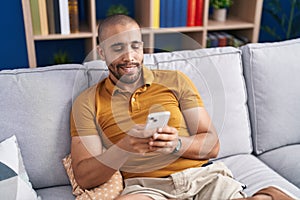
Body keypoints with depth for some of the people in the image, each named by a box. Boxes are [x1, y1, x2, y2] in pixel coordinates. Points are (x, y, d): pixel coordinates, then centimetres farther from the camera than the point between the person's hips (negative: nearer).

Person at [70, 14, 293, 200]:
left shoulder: (175, 81, 11)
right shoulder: (87, 103, 7)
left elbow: (211, 145, 7)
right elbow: (84, 177, 0)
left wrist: (176, 144, -14)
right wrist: (124, 148, -19)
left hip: (203, 177, 1)